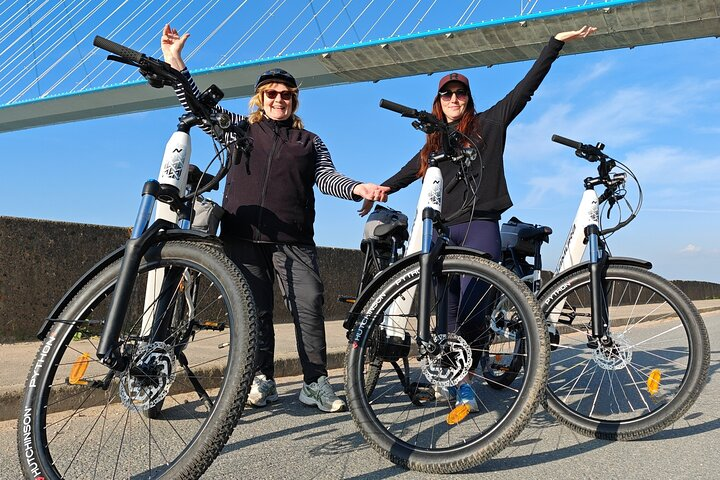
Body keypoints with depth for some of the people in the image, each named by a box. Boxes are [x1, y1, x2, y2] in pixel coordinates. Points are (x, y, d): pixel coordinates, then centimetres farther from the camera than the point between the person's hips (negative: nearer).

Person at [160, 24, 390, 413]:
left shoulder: (309, 142, 19)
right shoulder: (240, 129, 18)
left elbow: (327, 177, 6)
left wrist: (359, 188, -14)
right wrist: (175, 61, 2)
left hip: (294, 239, 0)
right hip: (244, 235, 1)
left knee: (310, 305, -11)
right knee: (255, 310, 1)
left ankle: (316, 383, -4)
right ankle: (262, 379, 13)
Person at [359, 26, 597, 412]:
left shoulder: (488, 124, 12)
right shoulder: (434, 142, 22)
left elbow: (526, 87, 8)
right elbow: (408, 173, 32)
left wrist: (556, 43, 5)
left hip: (479, 225, -3)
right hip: (443, 229, 3)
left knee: (472, 304, -14)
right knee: (448, 307, 1)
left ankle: (466, 381, -6)